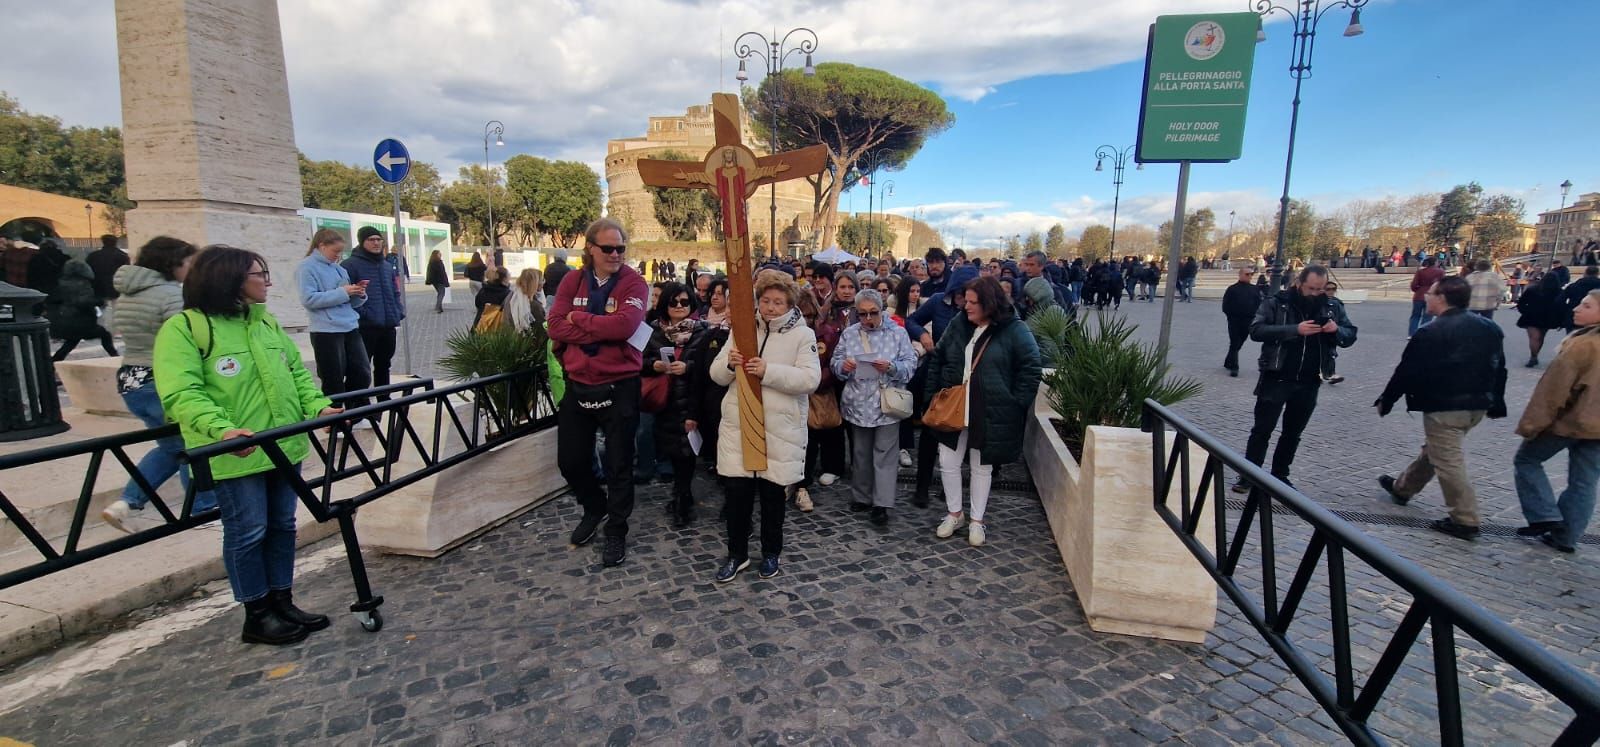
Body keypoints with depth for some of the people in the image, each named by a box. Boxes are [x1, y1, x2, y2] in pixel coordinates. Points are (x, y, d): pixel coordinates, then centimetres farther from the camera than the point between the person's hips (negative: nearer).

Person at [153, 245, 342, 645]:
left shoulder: (267, 322, 13)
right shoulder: (183, 328, -9)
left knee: (282, 525, 14)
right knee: (248, 532, 3)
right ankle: (257, 616, 19)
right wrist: (222, 428, -33)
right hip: (235, 455, -6)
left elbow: (297, 372, 13)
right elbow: (182, 394, -18)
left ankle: (283, 602, 28)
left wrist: (318, 405, -4)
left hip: (285, 445, 7)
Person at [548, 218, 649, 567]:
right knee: (570, 460, 14)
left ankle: (616, 531, 26)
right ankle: (594, 508, 42)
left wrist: (578, 319, -13)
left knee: (619, 464, 7)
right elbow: (555, 325, -8)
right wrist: (601, 329, -19)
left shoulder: (633, 282, -7)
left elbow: (625, 324, -24)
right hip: (578, 383, 4)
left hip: (619, 385, -4)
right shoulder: (572, 281, 4)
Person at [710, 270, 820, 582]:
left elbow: (810, 379, -14)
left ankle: (771, 553, 30)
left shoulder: (803, 335, -1)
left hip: (779, 429, -2)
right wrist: (729, 363, -16)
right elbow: (717, 375, 7)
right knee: (737, 491, 5)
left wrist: (768, 371, -23)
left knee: (772, 492, 10)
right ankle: (737, 554, 25)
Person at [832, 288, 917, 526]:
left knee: (885, 454, 0)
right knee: (861, 452, 15)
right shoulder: (849, 333, 7)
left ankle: (881, 503, 5)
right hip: (858, 404, 3)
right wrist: (843, 366, -16)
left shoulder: (898, 333, -1)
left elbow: (911, 364, -5)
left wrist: (891, 367, -23)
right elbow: (835, 362, 6)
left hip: (887, 404, -3)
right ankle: (861, 495, 29)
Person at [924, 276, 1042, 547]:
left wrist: (1016, 404, -11)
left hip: (990, 413, -4)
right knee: (948, 462, 8)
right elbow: (937, 358, 12)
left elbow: (1031, 369, -7)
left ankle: (976, 520, 28)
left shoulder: (1014, 330, -9)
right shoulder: (958, 324, 3)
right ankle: (954, 513, 29)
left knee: (981, 467, 10)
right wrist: (932, 391, 6)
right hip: (953, 409, 4)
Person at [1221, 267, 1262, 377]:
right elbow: (1225, 306, -3)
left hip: (1248, 322, 4)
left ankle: (1228, 362, 27)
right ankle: (1233, 367, -4)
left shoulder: (1255, 289, 9)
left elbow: (1259, 304, 9)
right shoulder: (1232, 289, -2)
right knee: (1235, 344, -4)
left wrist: (1254, 316, -3)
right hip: (1235, 321, -4)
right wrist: (1231, 316, -8)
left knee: (1238, 343, 13)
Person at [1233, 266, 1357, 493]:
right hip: (1276, 379, -4)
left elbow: (1351, 335, 10)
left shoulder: (1332, 307, 5)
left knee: (1293, 433, 14)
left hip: (1309, 383, 4)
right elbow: (1256, 330, -18)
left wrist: (1337, 330, -14)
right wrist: (1294, 330, -28)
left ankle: (1279, 476, 27)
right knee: (1262, 430, 0)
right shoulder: (1276, 302, -8)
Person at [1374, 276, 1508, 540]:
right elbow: (1498, 368, 14)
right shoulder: (1490, 328, 9)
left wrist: (1385, 400, -4)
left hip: (1443, 406, -9)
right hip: (1477, 404, 9)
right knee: (1433, 448, 22)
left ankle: (1465, 520, 3)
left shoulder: (1431, 333, -17)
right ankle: (1403, 488, 39)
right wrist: (1496, 404, 21)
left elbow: (1407, 372, -15)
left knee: (1448, 460, -1)